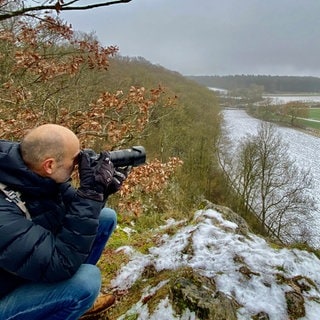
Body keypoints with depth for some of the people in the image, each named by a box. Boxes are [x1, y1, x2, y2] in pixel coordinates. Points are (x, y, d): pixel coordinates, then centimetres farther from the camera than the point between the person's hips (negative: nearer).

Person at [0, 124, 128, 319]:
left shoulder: (31, 173, -14)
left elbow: (69, 210, -1)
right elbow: (62, 264, -36)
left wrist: (101, 191, -21)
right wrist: (91, 193, -36)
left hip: (38, 259, 8)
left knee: (106, 217, 1)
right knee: (87, 279, -32)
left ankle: (73, 295, 15)